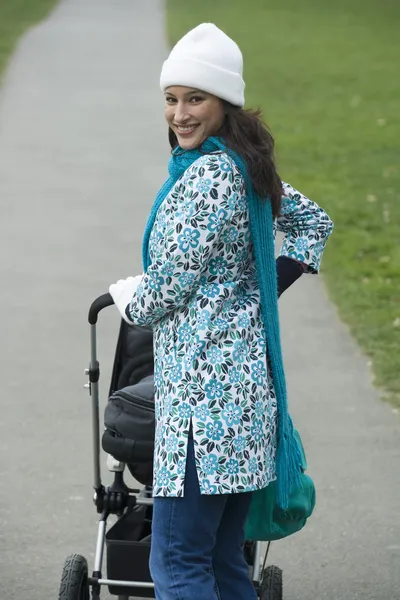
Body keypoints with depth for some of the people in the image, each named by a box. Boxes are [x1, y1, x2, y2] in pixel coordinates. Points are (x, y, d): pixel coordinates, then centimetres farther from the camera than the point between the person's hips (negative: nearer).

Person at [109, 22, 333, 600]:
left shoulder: (208, 175, -15)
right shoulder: (245, 168, 14)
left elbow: (166, 288, -14)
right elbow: (314, 222, 29)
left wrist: (126, 296, 8)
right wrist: (270, 284, 19)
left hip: (206, 385, -10)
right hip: (246, 380, 10)